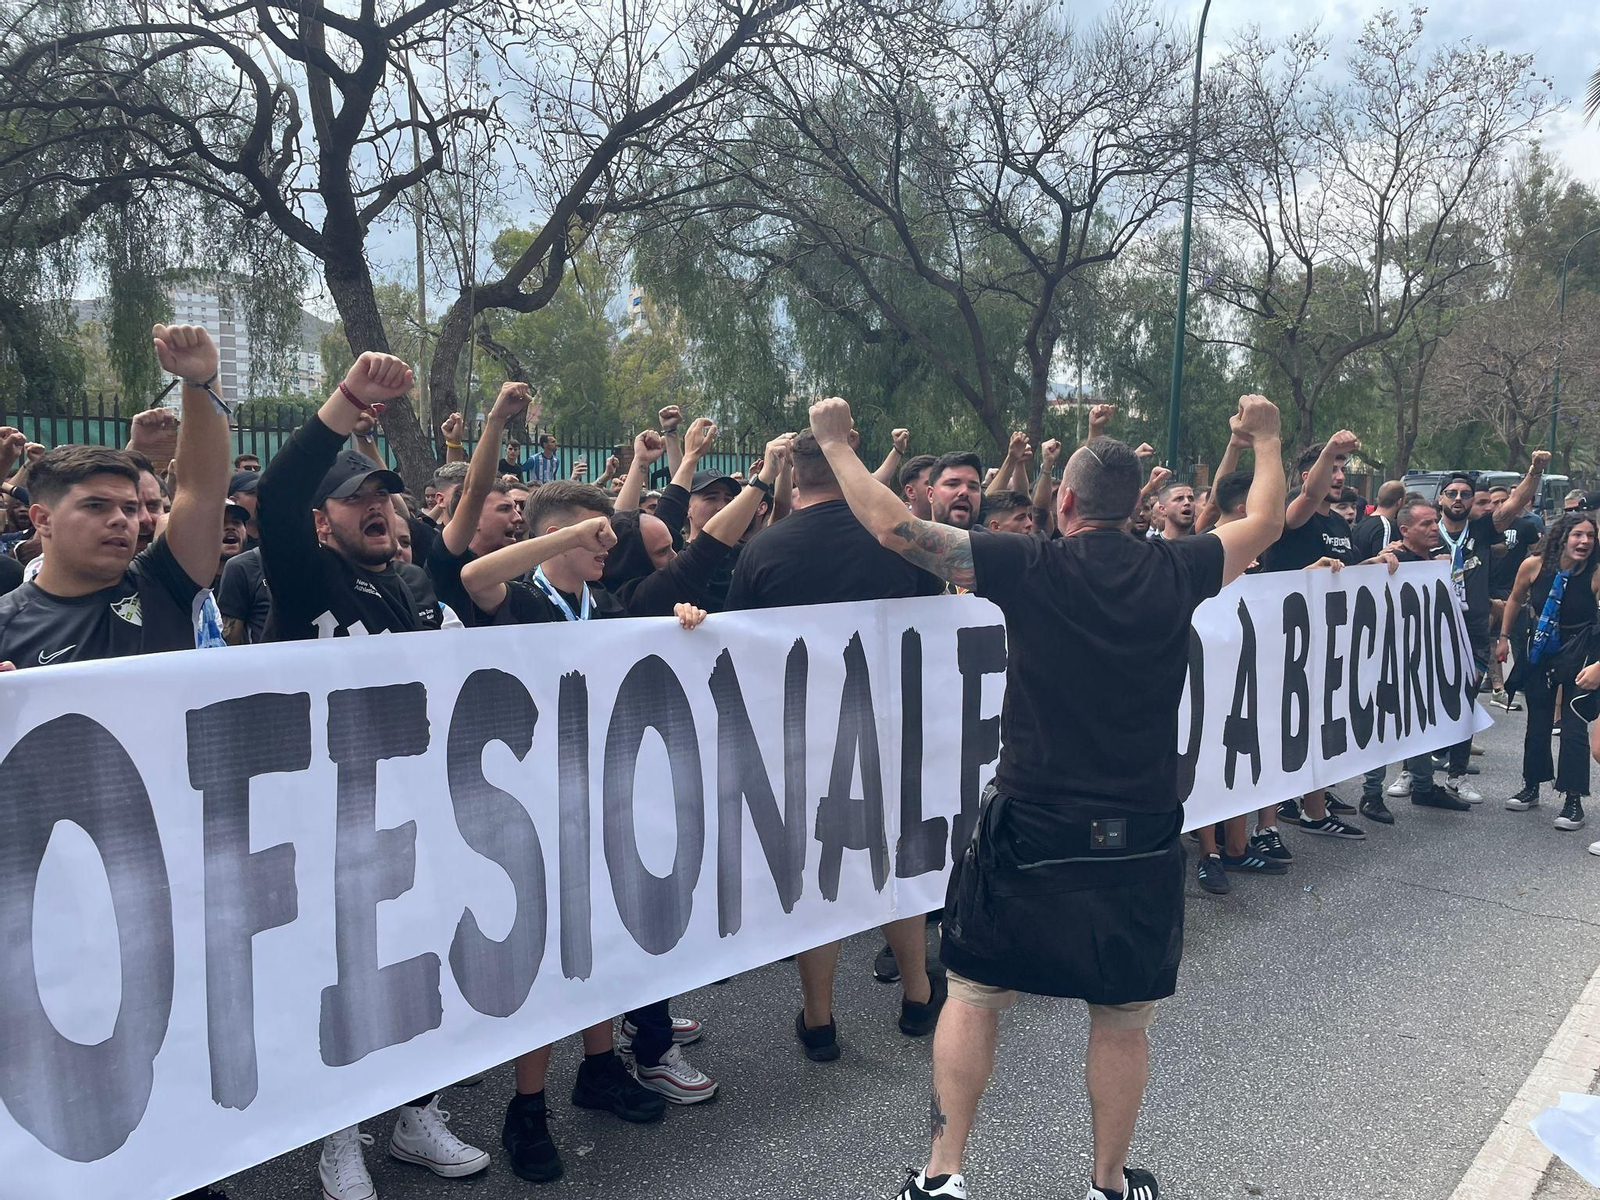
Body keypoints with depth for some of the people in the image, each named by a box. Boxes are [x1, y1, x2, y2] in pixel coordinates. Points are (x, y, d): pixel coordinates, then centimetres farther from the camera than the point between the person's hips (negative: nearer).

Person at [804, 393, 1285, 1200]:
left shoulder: (1030, 569, -10)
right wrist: (1266, 439, 34)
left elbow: (892, 526, -8)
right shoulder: (1175, 572, -2)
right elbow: (1264, 524, 18)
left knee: (974, 996, 14)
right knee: (1122, 1019, 16)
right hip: (1140, 835, 2)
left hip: (1029, 830, -2)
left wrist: (836, 445, 5)